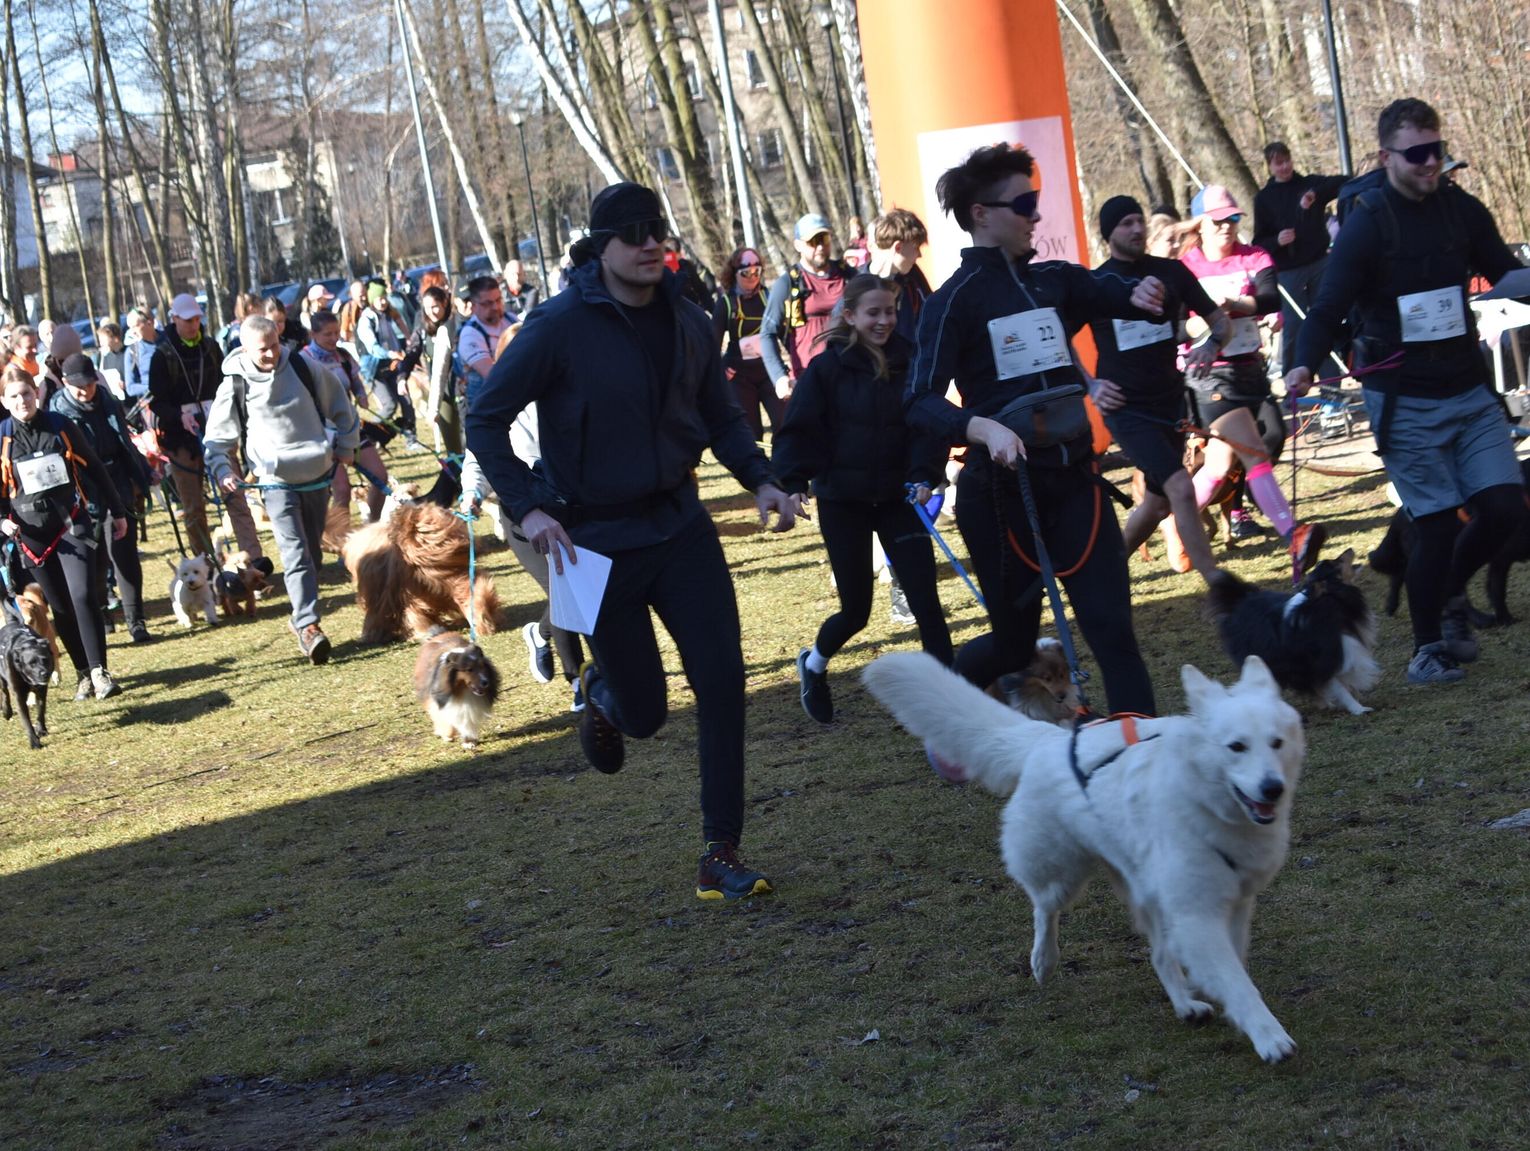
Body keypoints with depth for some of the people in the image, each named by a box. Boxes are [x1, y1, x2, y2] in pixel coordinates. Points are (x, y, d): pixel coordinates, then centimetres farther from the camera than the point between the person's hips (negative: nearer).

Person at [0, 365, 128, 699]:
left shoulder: (61, 426, 0)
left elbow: (95, 470, 9)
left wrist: (117, 511, 13)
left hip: (72, 523, -1)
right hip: (31, 532, 1)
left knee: (83, 596, -15)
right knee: (60, 607, 6)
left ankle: (99, 671, -9)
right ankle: (84, 673, 17)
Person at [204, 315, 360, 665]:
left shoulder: (302, 366, -3)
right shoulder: (235, 384, -9)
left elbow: (337, 400, 13)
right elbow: (218, 438, 0)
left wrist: (346, 444, 14)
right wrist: (223, 471, -15)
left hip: (317, 472, 4)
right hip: (276, 481, -4)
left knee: (313, 549, 13)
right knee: (295, 552, -16)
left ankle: (301, 618, 28)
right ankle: (308, 626, -22)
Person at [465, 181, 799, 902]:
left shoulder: (689, 324, 2)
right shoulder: (560, 325, -14)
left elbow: (721, 416, 16)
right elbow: (484, 419, -10)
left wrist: (759, 480, -1)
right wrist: (528, 507, -20)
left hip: (679, 526, 4)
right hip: (595, 540, -4)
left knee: (722, 680, -8)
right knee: (643, 712, 4)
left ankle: (720, 856, 1)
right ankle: (600, 689, 44)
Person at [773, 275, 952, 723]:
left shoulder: (909, 363, -2)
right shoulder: (827, 367, -9)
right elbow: (798, 432, -9)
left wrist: (924, 476, -16)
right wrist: (791, 485, -20)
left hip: (897, 497, 2)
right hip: (843, 502, -2)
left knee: (924, 597, -8)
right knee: (856, 609, 5)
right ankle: (813, 664, 36)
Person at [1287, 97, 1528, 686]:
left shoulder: (1462, 209, 2)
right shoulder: (1367, 223, -11)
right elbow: (1329, 306, -15)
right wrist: (1305, 365, -32)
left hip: (1469, 391, 5)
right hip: (1404, 402, -4)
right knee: (1436, 523, -5)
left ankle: (1450, 594, 26)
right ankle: (1428, 647, 15)